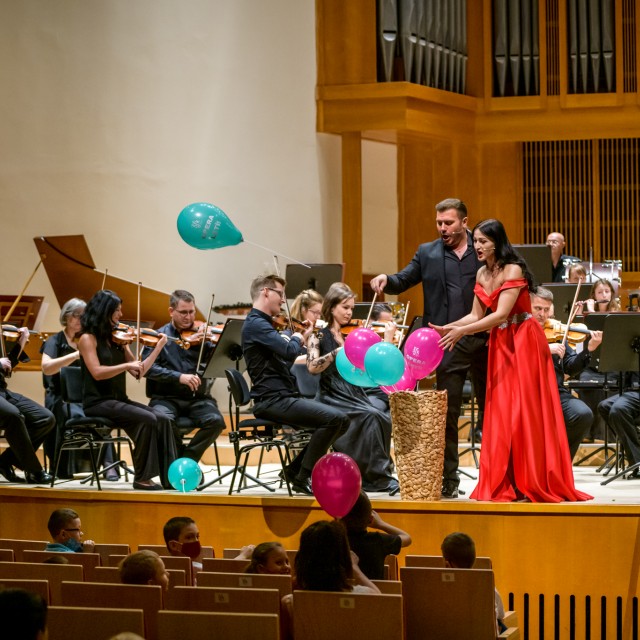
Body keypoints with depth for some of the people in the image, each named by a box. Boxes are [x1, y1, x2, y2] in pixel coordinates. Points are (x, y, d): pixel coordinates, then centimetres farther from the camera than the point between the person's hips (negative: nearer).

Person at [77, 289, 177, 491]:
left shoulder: (116, 338, 14)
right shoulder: (88, 338, -5)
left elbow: (138, 373, 12)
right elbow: (97, 372, -19)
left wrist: (158, 347, 7)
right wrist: (127, 365, -21)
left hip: (119, 400, 7)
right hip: (98, 402, -7)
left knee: (162, 418, -15)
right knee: (147, 419, -26)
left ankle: (170, 476, -19)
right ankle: (142, 477, -18)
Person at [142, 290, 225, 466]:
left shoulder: (201, 335, 10)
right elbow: (147, 367, -8)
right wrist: (178, 377, -21)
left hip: (198, 398, 2)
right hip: (166, 398, -2)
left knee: (216, 421, -28)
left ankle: (187, 458, -5)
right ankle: (179, 455, -5)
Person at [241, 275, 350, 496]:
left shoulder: (262, 324, 21)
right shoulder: (255, 324, -12)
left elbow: (286, 357, 21)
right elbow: (290, 351, -24)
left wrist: (302, 338, 8)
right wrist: (297, 339, -3)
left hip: (283, 397, 10)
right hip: (272, 400, -10)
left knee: (341, 419, 8)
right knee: (334, 418, -21)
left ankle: (296, 469, 10)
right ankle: (303, 478, -13)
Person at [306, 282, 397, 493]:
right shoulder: (319, 334, 2)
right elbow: (312, 367, -16)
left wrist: (388, 339, -1)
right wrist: (338, 352, -27)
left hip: (355, 394, 5)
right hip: (332, 397, -5)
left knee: (384, 418, -24)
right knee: (372, 416, -28)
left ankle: (372, 477, -18)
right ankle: (381, 476, -23)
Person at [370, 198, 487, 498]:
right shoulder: (427, 253, 9)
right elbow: (402, 281, 6)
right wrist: (385, 279, -16)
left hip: (484, 340, -1)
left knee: (489, 411, 8)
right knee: (447, 414, 2)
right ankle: (449, 480, 8)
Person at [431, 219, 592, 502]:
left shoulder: (513, 270, -14)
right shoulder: (482, 274, 9)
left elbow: (500, 314, -22)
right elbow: (476, 316, 8)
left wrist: (461, 332, -25)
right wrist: (448, 328, -8)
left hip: (523, 342, -7)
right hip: (500, 344, 7)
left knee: (525, 411, -8)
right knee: (500, 413, 2)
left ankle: (533, 484, -4)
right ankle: (505, 484, 3)